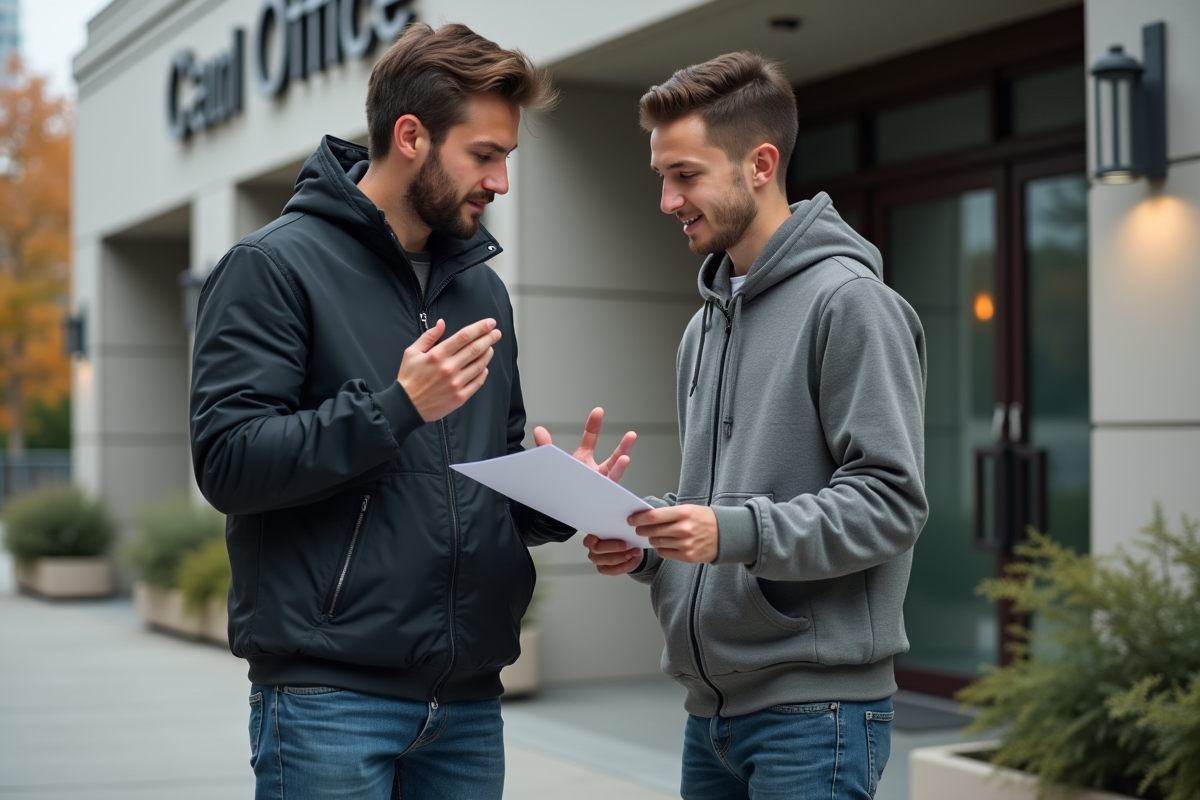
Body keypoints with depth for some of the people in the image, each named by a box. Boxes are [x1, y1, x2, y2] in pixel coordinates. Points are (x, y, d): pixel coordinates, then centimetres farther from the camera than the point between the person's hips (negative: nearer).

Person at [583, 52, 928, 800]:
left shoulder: (850, 302, -10)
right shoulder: (706, 324, 17)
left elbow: (891, 500, -16)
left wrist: (735, 530, -25)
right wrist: (647, 544, 3)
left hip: (814, 707, -8)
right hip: (712, 707, 8)